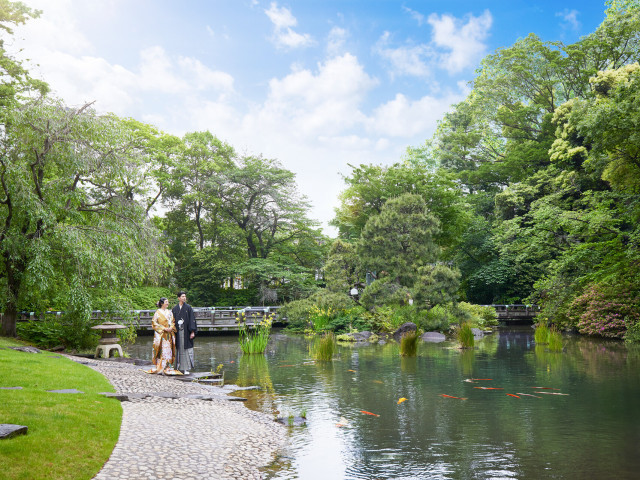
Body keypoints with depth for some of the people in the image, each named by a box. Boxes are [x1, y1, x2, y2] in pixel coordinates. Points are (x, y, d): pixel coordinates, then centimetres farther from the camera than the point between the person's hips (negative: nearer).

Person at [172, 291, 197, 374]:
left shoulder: (188, 307, 2)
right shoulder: (175, 309, 8)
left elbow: (192, 320, -2)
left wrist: (192, 332, -9)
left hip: (186, 332, -2)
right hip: (178, 332, 2)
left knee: (186, 349, -3)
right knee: (179, 350, 4)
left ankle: (186, 369, 1)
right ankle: (179, 368, 11)